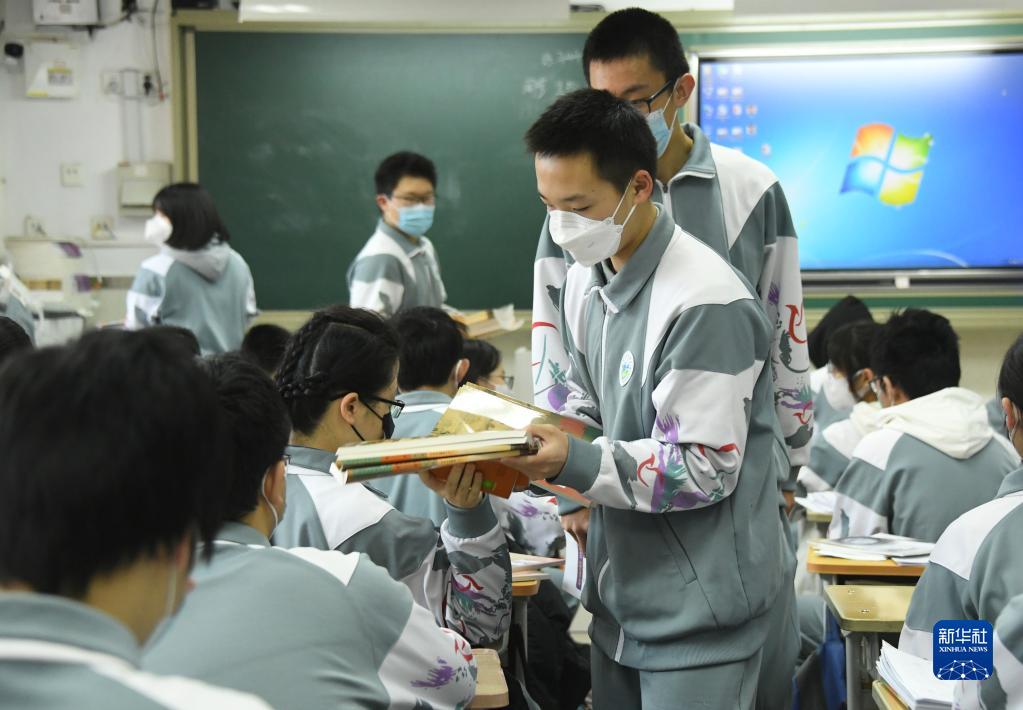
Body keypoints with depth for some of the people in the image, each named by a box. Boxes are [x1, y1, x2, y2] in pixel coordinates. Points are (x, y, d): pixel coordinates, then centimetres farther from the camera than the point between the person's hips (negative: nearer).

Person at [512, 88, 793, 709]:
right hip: (620, 589, 8)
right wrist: (521, 432, -3)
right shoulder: (585, 279, 5)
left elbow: (704, 470, -22)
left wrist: (572, 464, -29)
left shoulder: (704, 302, -23)